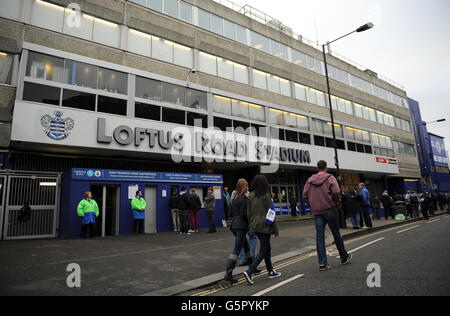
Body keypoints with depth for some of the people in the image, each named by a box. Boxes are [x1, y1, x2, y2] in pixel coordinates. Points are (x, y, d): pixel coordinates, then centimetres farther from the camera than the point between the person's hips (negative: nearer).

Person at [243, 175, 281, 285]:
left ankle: (271, 271, 28)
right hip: (265, 226, -6)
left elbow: (248, 213, 9)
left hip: (255, 226, 6)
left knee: (267, 248, 20)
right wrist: (275, 229, -4)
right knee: (263, 251, 0)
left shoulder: (250, 196, 5)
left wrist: (251, 226, 17)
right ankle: (249, 271, -11)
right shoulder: (266, 196, -12)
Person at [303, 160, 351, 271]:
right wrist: (337, 204, -2)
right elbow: (336, 192, -16)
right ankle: (344, 258, 30)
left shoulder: (310, 180, 7)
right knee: (336, 234, 12)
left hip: (317, 212, 3)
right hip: (330, 210, -2)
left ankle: (322, 263, 4)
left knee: (320, 237, 4)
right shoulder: (330, 178, -3)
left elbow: (305, 195, 3)